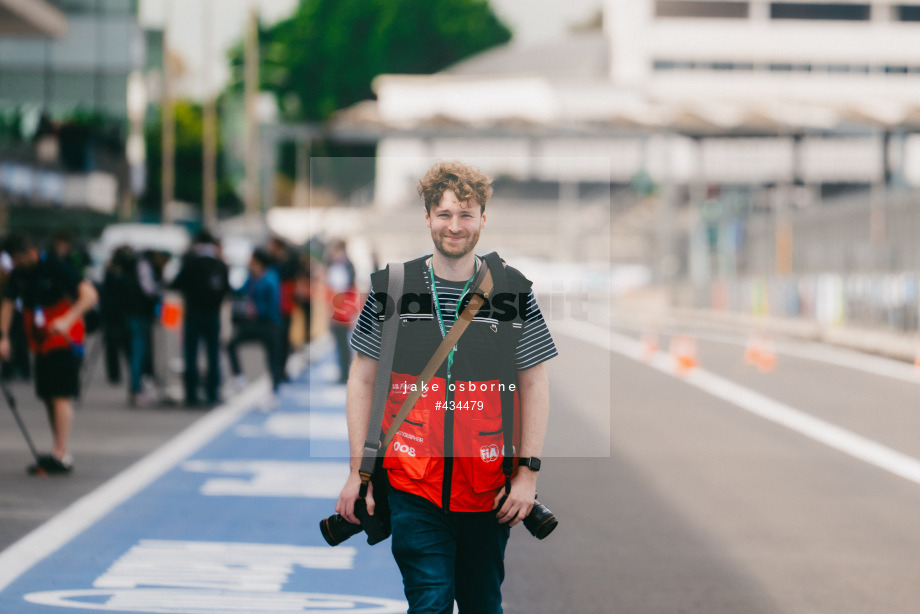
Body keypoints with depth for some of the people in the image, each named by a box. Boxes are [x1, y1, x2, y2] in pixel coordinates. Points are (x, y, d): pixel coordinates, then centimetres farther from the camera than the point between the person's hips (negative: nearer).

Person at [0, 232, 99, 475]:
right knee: (49, 397, 7)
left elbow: (90, 295, -22)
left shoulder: (55, 269, -16)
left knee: (60, 396, -13)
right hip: (41, 343, 7)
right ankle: (61, 455, 12)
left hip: (64, 341, -7)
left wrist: (68, 320, -35)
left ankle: (61, 454, -17)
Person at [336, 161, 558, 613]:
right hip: (411, 483, -1)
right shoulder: (392, 289, 2)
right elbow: (362, 381, 7)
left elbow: (534, 385, 6)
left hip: (489, 488, 1)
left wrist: (528, 471, -1)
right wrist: (359, 471, 2)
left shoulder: (513, 292, 3)